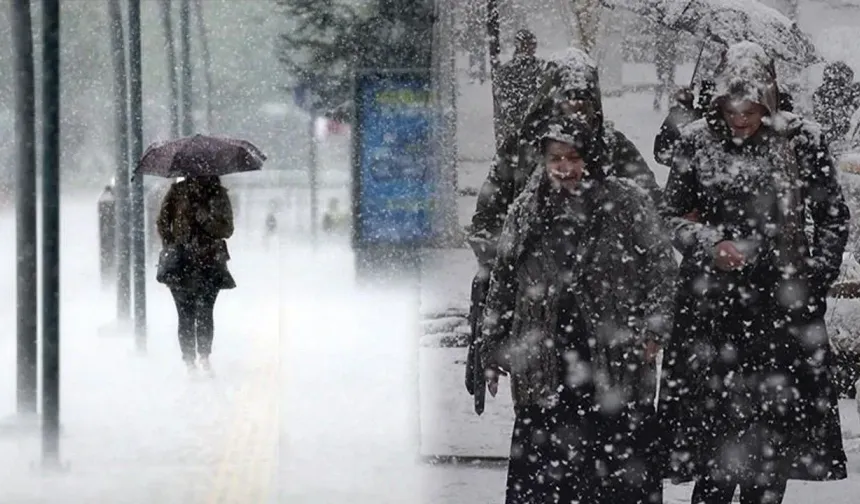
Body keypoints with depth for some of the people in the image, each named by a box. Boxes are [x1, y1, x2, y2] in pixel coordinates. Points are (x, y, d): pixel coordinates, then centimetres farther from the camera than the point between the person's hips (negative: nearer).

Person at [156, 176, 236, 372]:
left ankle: (204, 358, 12)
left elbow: (227, 229, 1)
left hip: (210, 263, 1)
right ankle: (190, 362, -1)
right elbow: (163, 222, 6)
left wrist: (205, 218, -13)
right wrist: (170, 247, -4)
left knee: (206, 314, 1)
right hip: (181, 265, -1)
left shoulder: (218, 195, 6)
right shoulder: (177, 192, 4)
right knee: (186, 316, -4)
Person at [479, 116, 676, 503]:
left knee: (625, 470, 2)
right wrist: (493, 353, 12)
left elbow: (661, 265, 2)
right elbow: (502, 284, 14)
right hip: (545, 368, 2)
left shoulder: (627, 204, 1)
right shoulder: (527, 213, 9)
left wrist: (652, 328, -9)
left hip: (616, 360, -2)